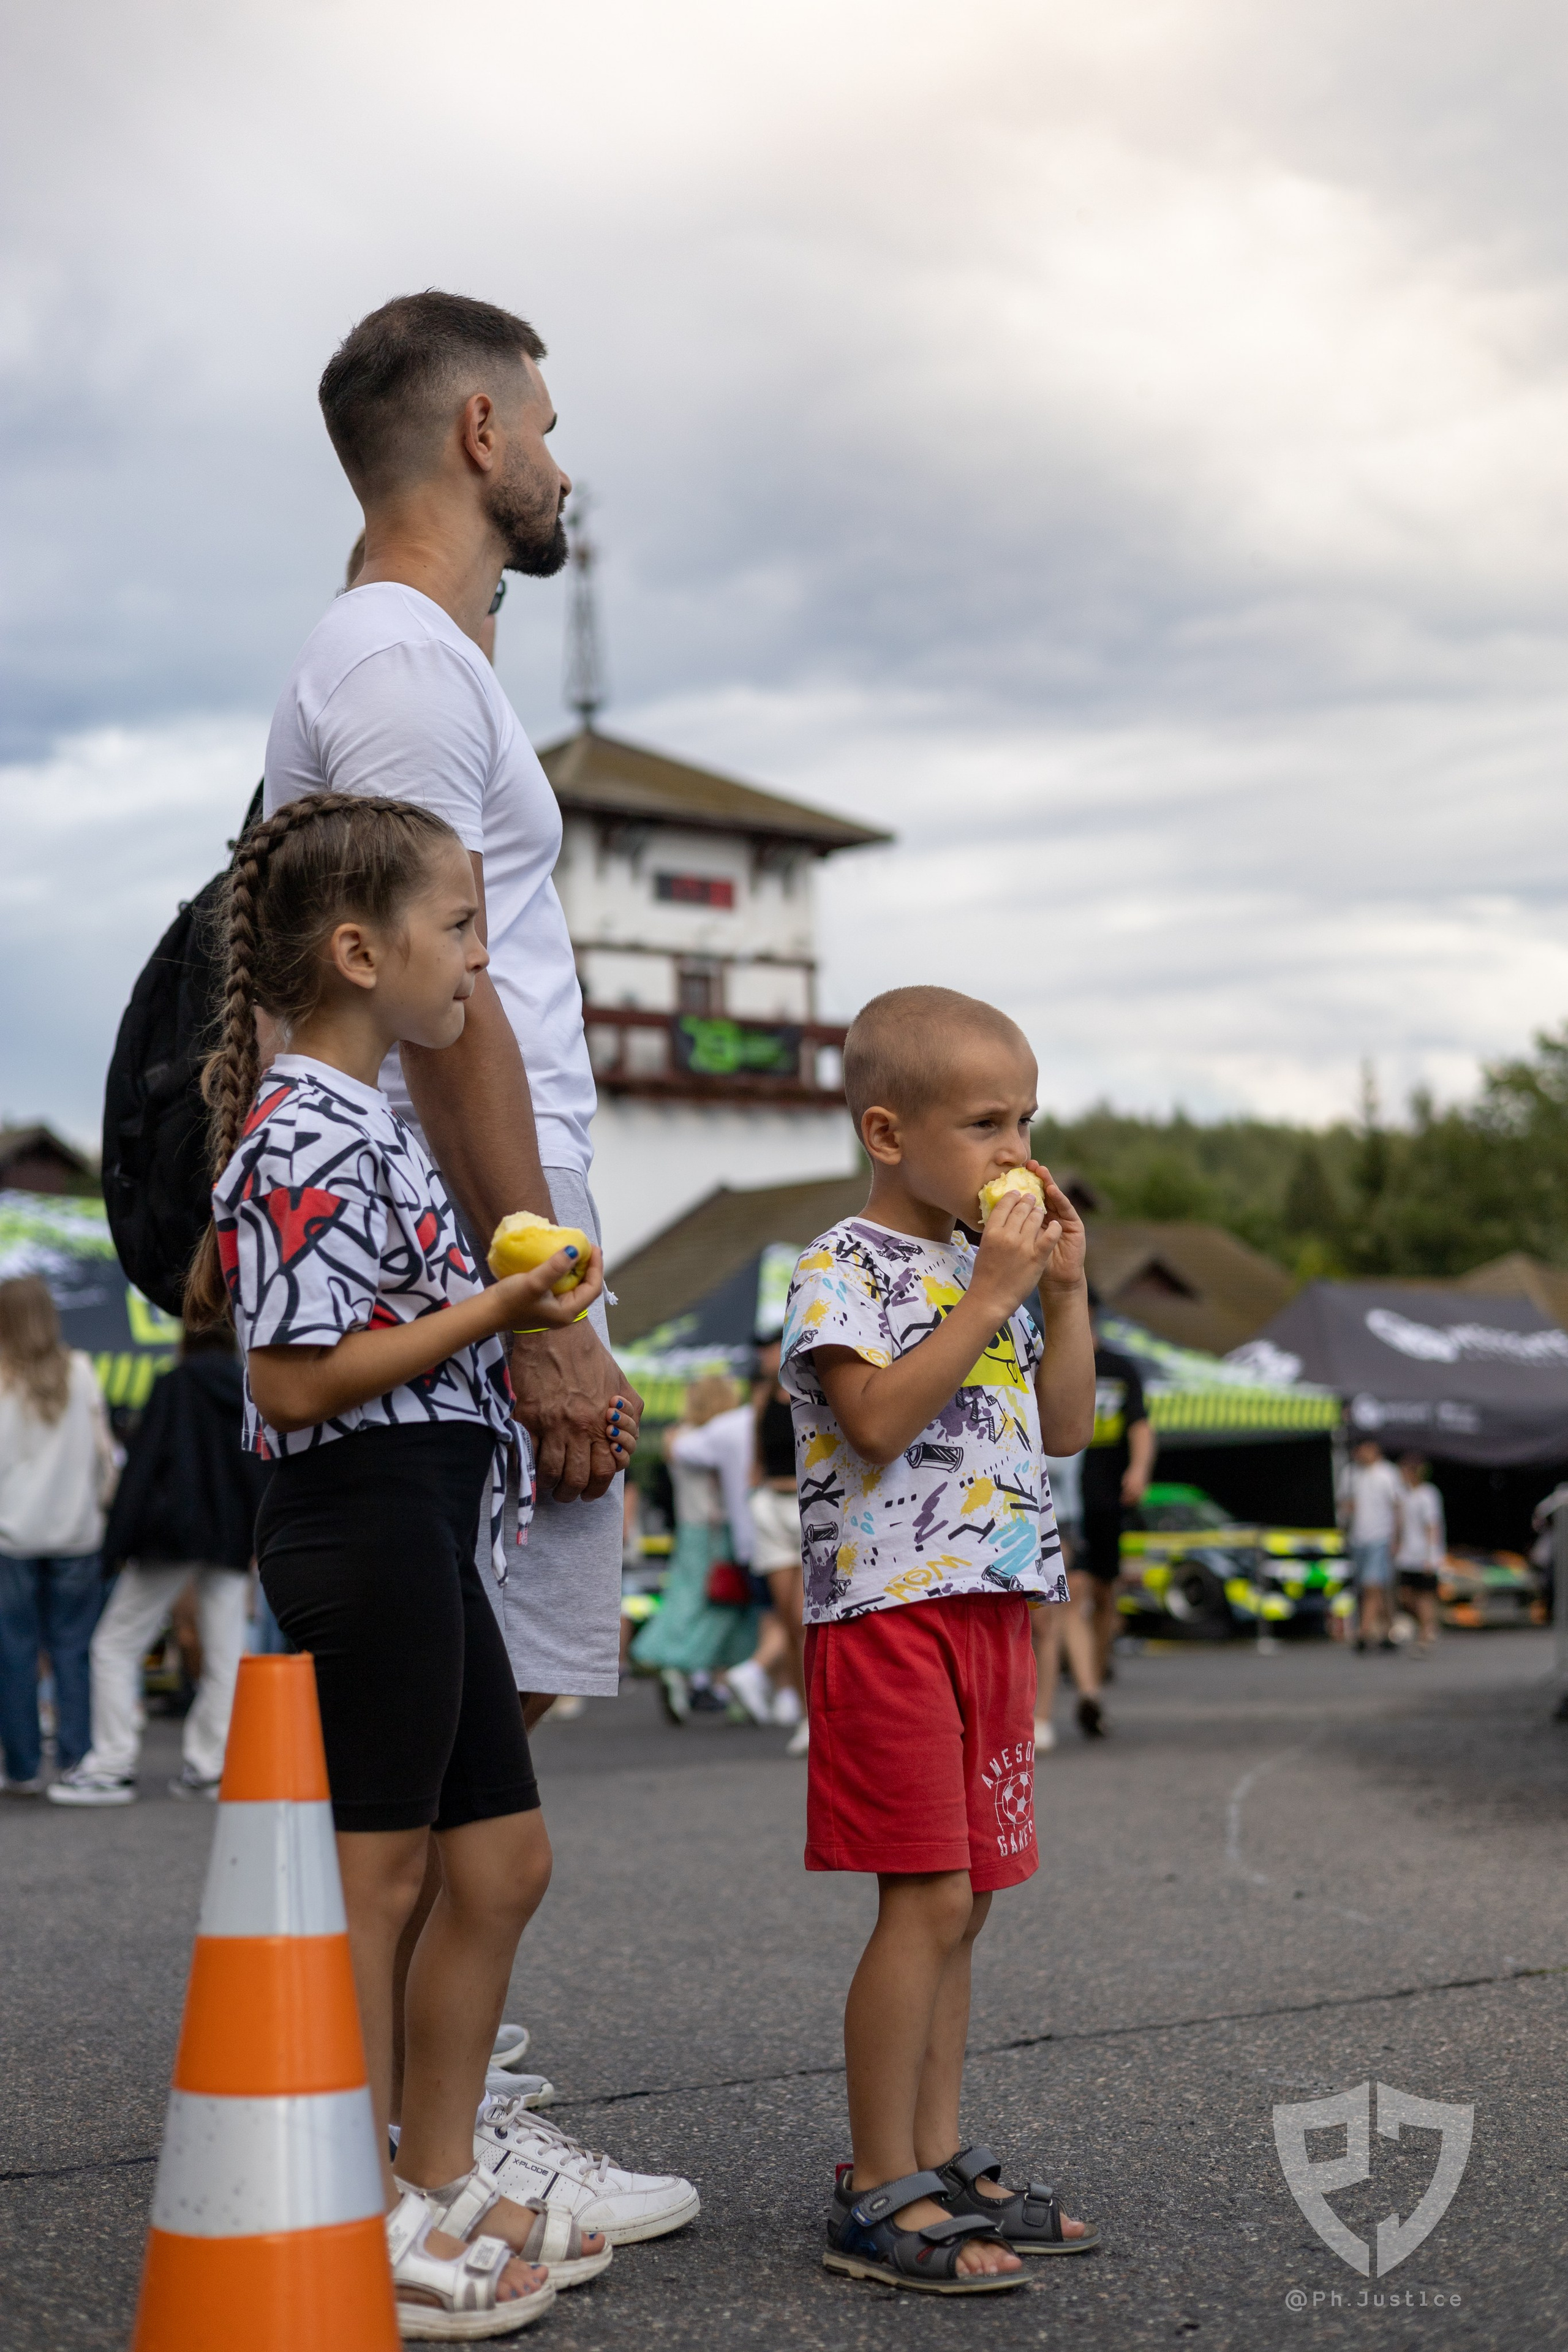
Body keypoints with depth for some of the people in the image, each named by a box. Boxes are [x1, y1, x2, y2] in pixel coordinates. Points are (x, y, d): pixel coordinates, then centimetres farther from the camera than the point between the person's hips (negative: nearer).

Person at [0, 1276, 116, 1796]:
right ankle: (77, 1760, 4)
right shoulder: (80, 1372, 1)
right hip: (75, 1532, 2)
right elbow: (103, 1450, 4)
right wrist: (100, 1505, 15)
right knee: (73, 1649, 6)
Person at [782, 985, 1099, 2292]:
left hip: (993, 1608, 8)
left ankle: (938, 2160, 20)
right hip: (889, 1609, -8)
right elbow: (877, 1417, -22)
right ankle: (879, 2196, -1)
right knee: (927, 1900, -9)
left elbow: (1062, 1430, 16)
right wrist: (991, 1297, -19)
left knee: (960, 1902, 11)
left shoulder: (993, 1268, 17)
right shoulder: (847, 1270, -8)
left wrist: (1065, 1288, 6)